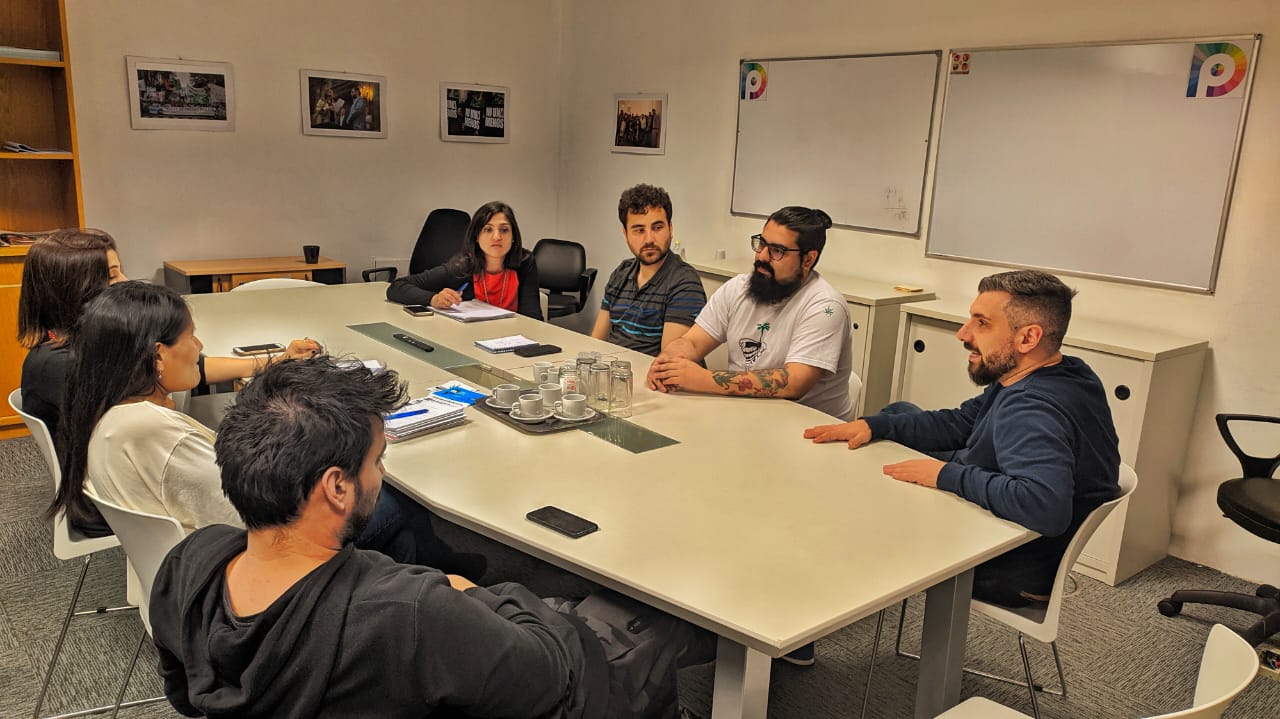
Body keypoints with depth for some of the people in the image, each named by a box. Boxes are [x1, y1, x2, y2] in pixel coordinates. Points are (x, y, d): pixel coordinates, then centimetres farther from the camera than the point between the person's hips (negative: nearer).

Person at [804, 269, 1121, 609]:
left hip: (1012, 570, -10)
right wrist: (873, 425, -3)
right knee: (900, 412, 14)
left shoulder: (1030, 411, -34)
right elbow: (960, 423, 7)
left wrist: (948, 475, -35)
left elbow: (1045, 505, -49)